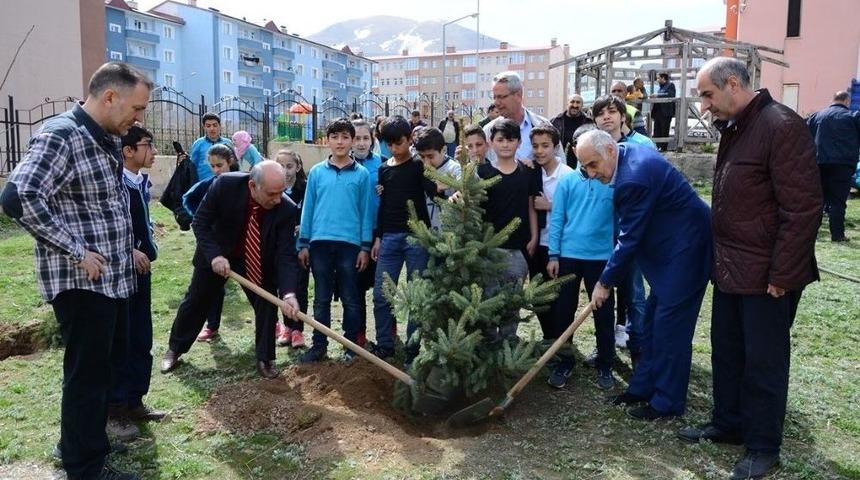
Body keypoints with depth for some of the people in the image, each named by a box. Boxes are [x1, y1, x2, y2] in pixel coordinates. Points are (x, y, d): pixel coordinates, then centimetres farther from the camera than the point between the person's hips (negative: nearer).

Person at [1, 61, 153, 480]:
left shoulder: (107, 140, 12)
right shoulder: (60, 134, -17)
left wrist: (127, 245, 14)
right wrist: (76, 252, -24)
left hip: (113, 279, 9)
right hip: (81, 283, -9)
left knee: (104, 365, 21)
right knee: (87, 374, 3)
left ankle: (84, 443, 39)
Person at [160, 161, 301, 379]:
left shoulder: (287, 209, -30)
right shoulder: (225, 185, -31)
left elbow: (286, 254, -29)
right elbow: (201, 222, -19)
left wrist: (288, 293, -42)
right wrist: (214, 255, -32)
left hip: (259, 261, 0)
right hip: (217, 255, 0)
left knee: (267, 305, -5)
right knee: (195, 301, 13)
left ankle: (265, 359, 14)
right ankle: (174, 349, 35)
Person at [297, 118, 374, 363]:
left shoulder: (362, 174, 1)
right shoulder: (316, 172, 5)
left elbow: (366, 212, 1)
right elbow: (308, 208, 6)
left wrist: (365, 247, -2)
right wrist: (303, 244, 4)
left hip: (350, 243, -1)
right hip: (320, 242, 1)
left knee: (350, 298, 8)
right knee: (321, 298, 10)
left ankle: (351, 345, 19)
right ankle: (319, 345, 19)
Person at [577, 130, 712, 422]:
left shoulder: (634, 179, -27)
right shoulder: (631, 152, 4)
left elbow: (629, 238, -21)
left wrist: (606, 282, -10)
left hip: (685, 247, -10)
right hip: (671, 245, 11)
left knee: (669, 326, -4)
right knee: (652, 322, 15)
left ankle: (668, 403, 8)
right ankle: (643, 387, 25)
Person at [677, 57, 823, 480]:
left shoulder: (780, 126, -18)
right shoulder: (734, 129, 11)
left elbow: (803, 209, -21)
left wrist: (782, 277, -19)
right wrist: (721, 260, 15)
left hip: (766, 276, -9)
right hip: (731, 270, 9)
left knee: (763, 363, 5)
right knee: (726, 352, 18)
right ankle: (728, 424, 35)